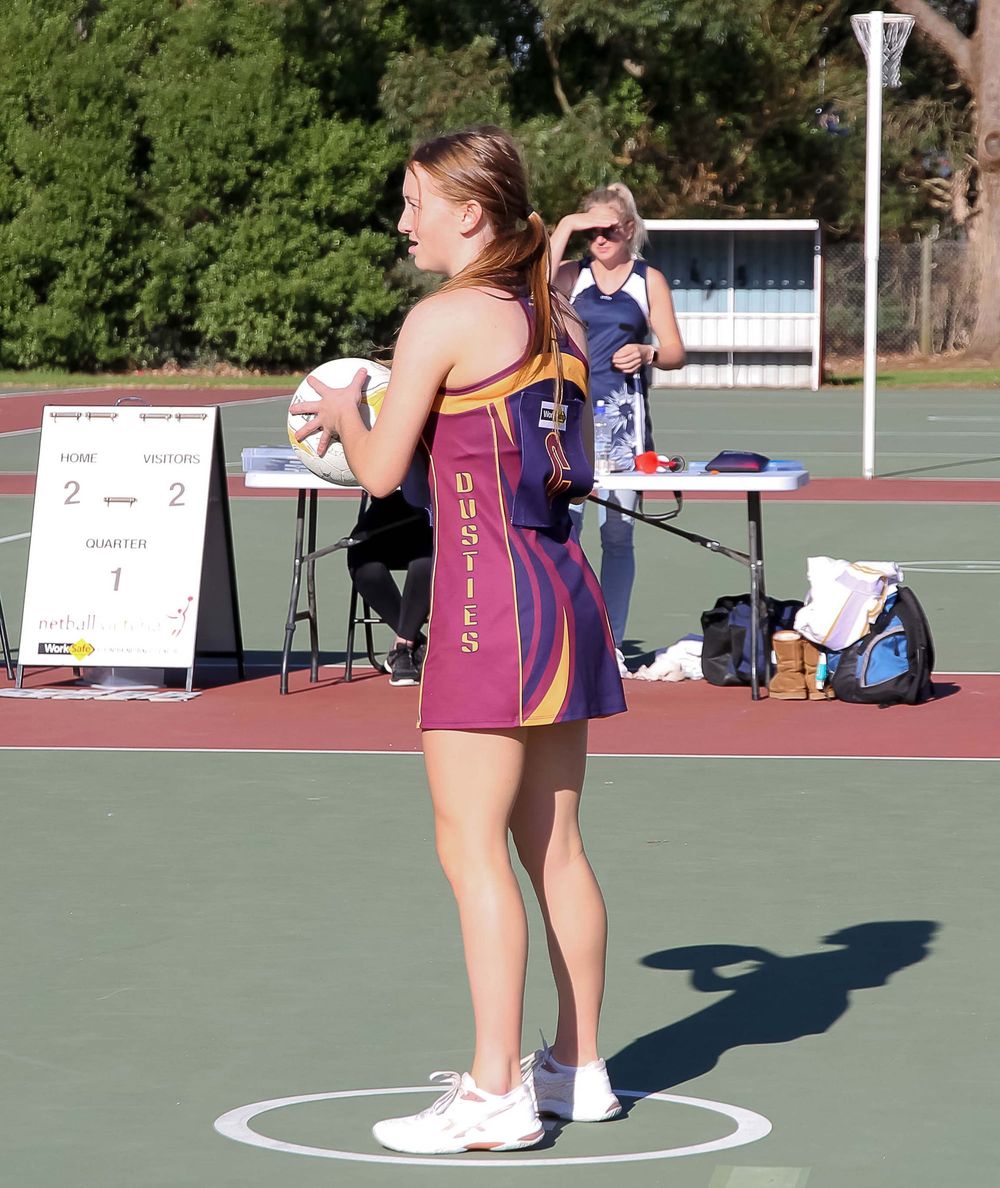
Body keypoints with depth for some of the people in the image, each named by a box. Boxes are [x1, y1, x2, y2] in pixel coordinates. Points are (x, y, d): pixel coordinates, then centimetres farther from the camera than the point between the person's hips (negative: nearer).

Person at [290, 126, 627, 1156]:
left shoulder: (443, 320, -10)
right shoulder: (558, 322, 11)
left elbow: (380, 472, -8)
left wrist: (344, 413, 13)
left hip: (487, 592, -8)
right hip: (564, 586, 8)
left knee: (471, 847, -5)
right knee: (554, 845, 14)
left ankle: (495, 1096, -6)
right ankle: (578, 1067, 22)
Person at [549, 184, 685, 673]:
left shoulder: (649, 280, 9)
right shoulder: (573, 274, 9)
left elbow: (675, 353, 7)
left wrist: (647, 353, -14)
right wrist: (564, 228, -12)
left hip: (624, 413, 0)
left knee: (618, 532, 2)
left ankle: (612, 644, 9)